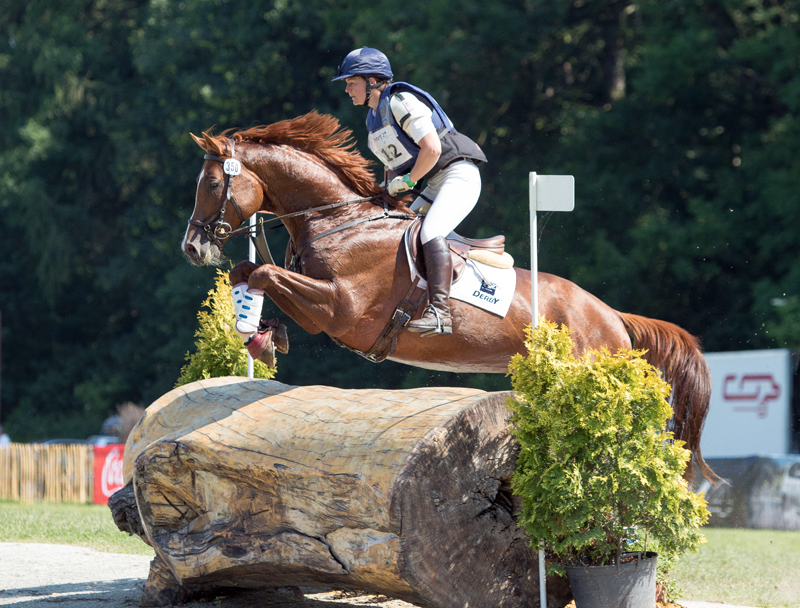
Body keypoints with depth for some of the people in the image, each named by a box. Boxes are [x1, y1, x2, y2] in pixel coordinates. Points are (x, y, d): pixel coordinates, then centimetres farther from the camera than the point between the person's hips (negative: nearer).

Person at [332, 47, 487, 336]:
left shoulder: (402, 102, -15)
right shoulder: (373, 119, 15)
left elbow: (432, 149, -23)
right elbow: (394, 164, 25)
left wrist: (407, 181, -13)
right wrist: (386, 190, 7)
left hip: (459, 175, -10)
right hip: (435, 187, 10)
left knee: (430, 232, -29)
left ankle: (439, 312, -39)